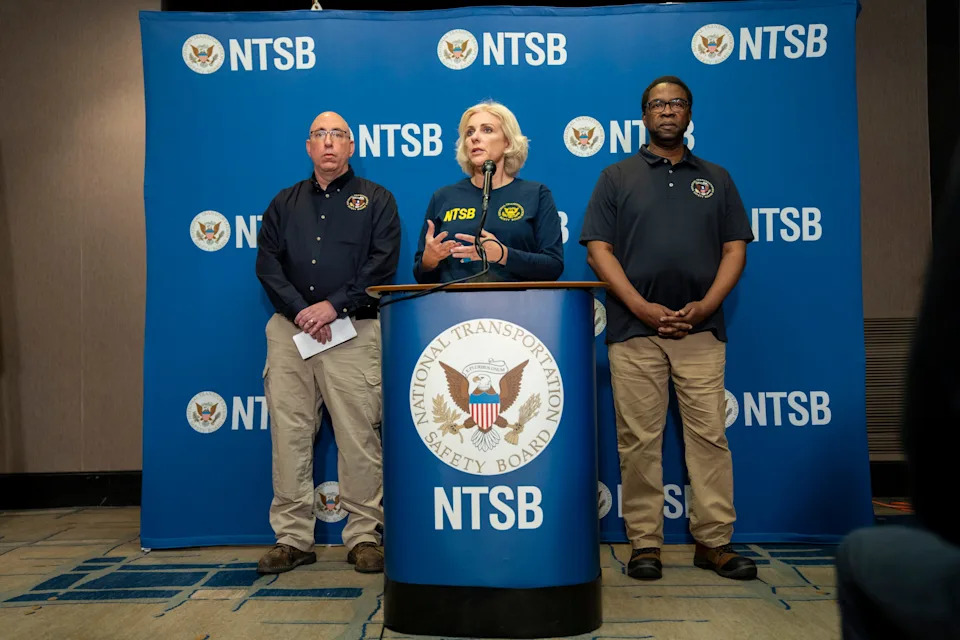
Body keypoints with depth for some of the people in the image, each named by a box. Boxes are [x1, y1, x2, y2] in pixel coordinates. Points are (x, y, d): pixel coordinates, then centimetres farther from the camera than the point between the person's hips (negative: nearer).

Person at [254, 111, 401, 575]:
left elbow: (382, 264, -3)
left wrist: (334, 306, -12)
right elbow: (267, 263, 7)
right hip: (290, 328, 3)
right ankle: (292, 538, 11)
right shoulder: (285, 203, 19)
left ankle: (364, 536, 6)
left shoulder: (376, 200, 10)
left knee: (359, 439, -4)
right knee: (289, 435, 2)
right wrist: (301, 311, -8)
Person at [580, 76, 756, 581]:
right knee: (639, 440, 0)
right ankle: (644, 544, 10)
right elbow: (599, 250, 1)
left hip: (701, 329, 2)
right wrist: (643, 307, -11)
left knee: (709, 436, 0)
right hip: (634, 329, -1)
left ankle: (714, 541, 10)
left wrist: (706, 305, -7)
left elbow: (735, 249, 10)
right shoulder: (617, 177, 10)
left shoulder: (715, 179, 16)